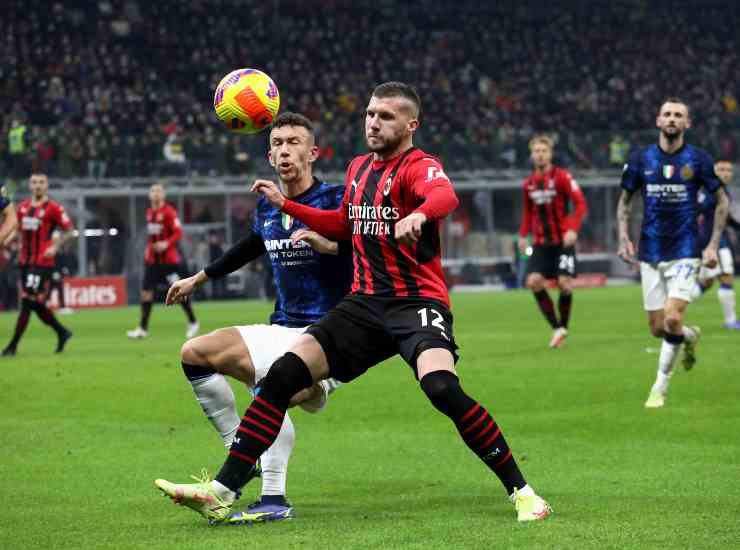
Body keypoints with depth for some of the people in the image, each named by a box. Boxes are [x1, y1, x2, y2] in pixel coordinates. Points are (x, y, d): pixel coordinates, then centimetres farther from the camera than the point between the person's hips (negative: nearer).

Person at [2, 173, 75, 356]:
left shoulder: (53, 208, -8)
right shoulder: (23, 207, 11)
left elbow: (69, 231, -4)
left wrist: (55, 247, -15)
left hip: (42, 262, -7)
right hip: (25, 262, 7)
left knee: (28, 302, -9)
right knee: (36, 304, 9)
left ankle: (13, 345, -6)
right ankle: (62, 332, 28)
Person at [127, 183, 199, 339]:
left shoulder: (169, 211, -11)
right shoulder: (149, 212, 11)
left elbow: (178, 233, -16)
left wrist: (166, 243, -29)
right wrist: (149, 248, 16)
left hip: (168, 259, -7)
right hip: (152, 259, 7)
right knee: (146, 291, 0)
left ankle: (193, 322, 14)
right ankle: (143, 328, 3)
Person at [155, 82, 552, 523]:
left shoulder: (419, 166, -10)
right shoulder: (359, 168, 14)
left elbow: (446, 196, -35)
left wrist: (418, 214, -58)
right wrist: (285, 205, 26)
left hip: (418, 300, -7)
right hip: (366, 303, 7)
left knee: (442, 387, -32)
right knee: (282, 375, -6)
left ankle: (520, 491, -18)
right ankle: (223, 493, -3)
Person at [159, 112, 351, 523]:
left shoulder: (334, 200, -8)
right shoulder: (268, 208, 12)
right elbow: (250, 248, 32)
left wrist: (331, 244, -32)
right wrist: (198, 279, 42)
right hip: (281, 331, 8)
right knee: (194, 354, 0)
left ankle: (274, 500, -28)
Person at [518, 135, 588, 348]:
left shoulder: (562, 177, -8)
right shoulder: (528, 184, 8)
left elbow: (581, 204, -11)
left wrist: (573, 229, -23)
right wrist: (523, 235, 9)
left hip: (563, 242, -4)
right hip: (540, 243, 4)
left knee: (565, 284, -11)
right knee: (533, 281, -12)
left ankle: (563, 326, 10)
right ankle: (557, 328, -3)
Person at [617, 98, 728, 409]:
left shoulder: (698, 159, -4)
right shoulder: (640, 159, 1)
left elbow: (722, 201, 5)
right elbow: (625, 200, 14)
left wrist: (713, 245, -2)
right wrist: (624, 237, -1)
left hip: (685, 252, -3)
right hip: (650, 253, 3)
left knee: (672, 319, -18)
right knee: (657, 329, 3)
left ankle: (660, 387, 0)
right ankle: (691, 337, 39)